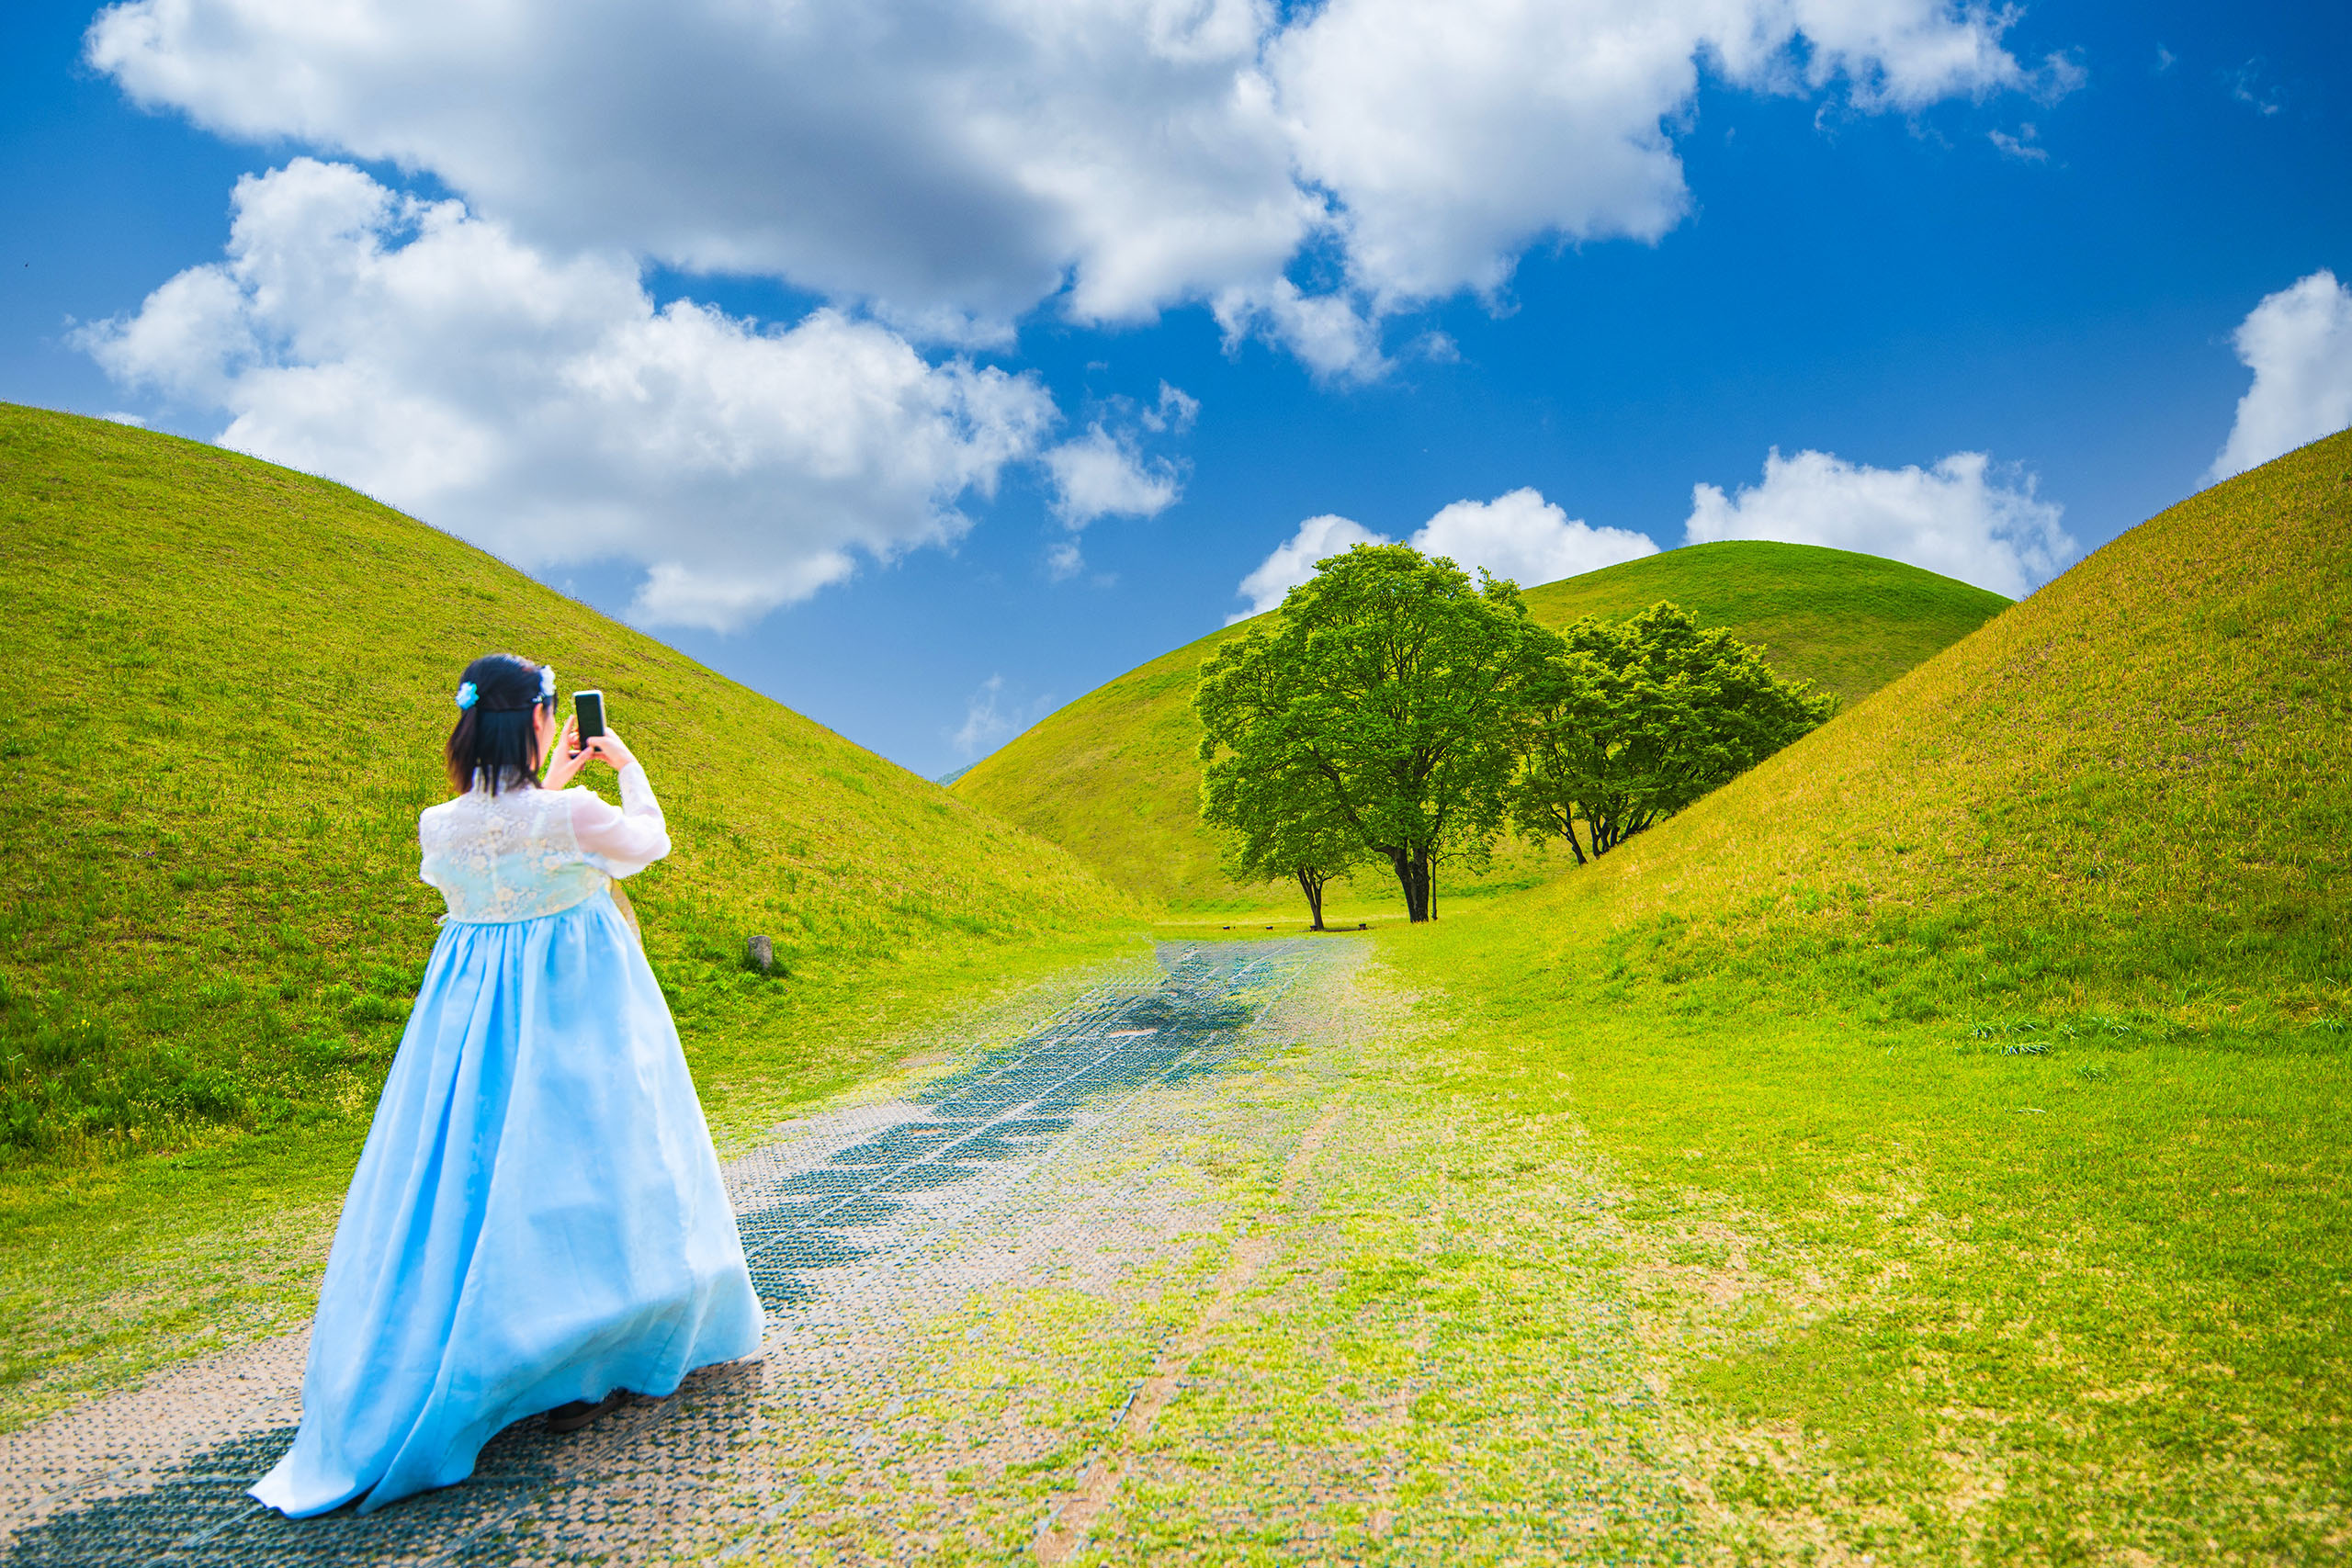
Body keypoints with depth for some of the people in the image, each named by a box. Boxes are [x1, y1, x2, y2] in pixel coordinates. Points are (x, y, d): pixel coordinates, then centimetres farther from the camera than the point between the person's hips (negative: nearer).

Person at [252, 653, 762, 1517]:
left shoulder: (439, 826, -5)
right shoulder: (574, 816, -20)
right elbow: (651, 841, 1)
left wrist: (550, 785, 21)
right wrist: (628, 766, 14)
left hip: (473, 1011, 5)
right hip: (576, 1005, -4)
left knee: (470, 1172, 13)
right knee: (576, 1169, 8)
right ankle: (588, 1369, 20)